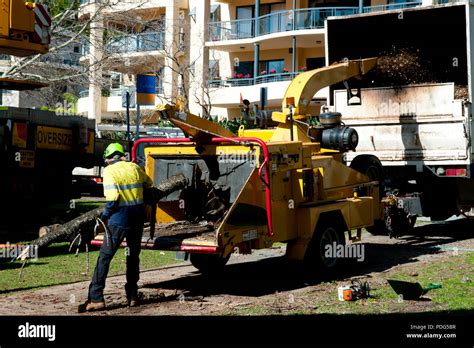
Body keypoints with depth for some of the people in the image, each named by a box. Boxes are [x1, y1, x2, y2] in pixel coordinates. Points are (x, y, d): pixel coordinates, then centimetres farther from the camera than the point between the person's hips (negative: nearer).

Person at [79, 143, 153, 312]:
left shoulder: (110, 170, -8)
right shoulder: (134, 167, 7)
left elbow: (112, 197, -17)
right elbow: (148, 184, 25)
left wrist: (105, 216, -4)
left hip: (120, 218, -5)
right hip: (138, 218, 5)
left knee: (104, 257, -1)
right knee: (133, 257, 16)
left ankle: (96, 298, -6)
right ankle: (132, 296, 20)